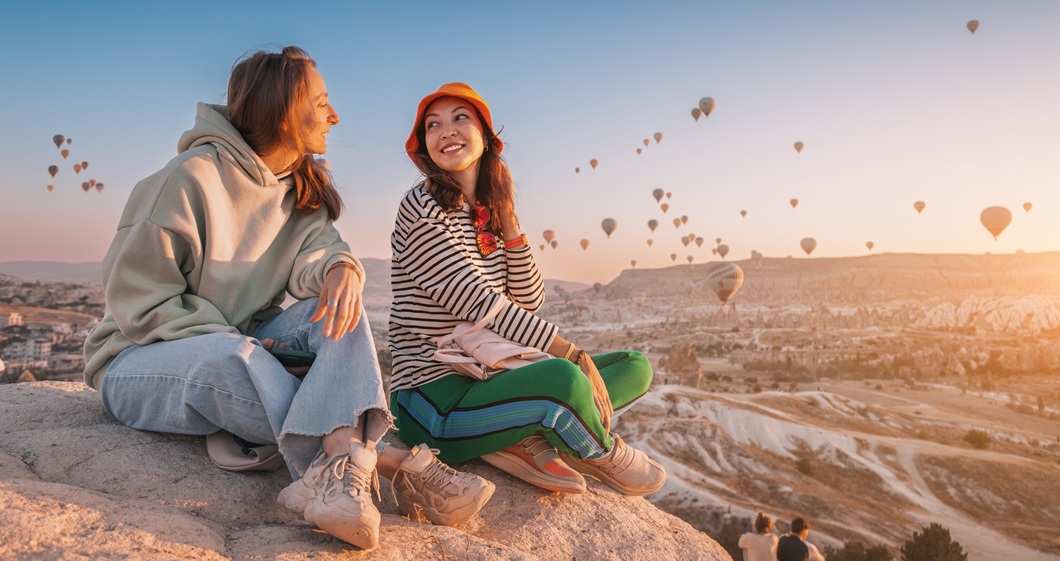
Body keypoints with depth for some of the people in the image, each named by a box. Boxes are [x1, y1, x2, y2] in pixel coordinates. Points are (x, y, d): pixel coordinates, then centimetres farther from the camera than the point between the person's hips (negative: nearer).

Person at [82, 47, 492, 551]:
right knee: (230, 357, -39)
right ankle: (388, 462, -40)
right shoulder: (193, 175, -15)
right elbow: (136, 297, -16)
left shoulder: (303, 187, 7)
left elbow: (313, 249, -10)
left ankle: (340, 464, -45)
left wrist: (339, 268, -34)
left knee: (337, 307, -23)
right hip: (142, 357, -5)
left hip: (245, 347, 5)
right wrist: (238, 340, -24)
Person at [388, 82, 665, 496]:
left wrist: (508, 223, -4)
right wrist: (573, 356, -20)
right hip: (432, 403, -8)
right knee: (563, 378, -36)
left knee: (636, 366, 8)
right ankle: (604, 454, -1)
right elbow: (479, 304, -19)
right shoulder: (423, 209, -11)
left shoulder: (488, 215, 10)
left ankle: (530, 438, -13)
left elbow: (529, 303, 5)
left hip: (481, 380, 8)